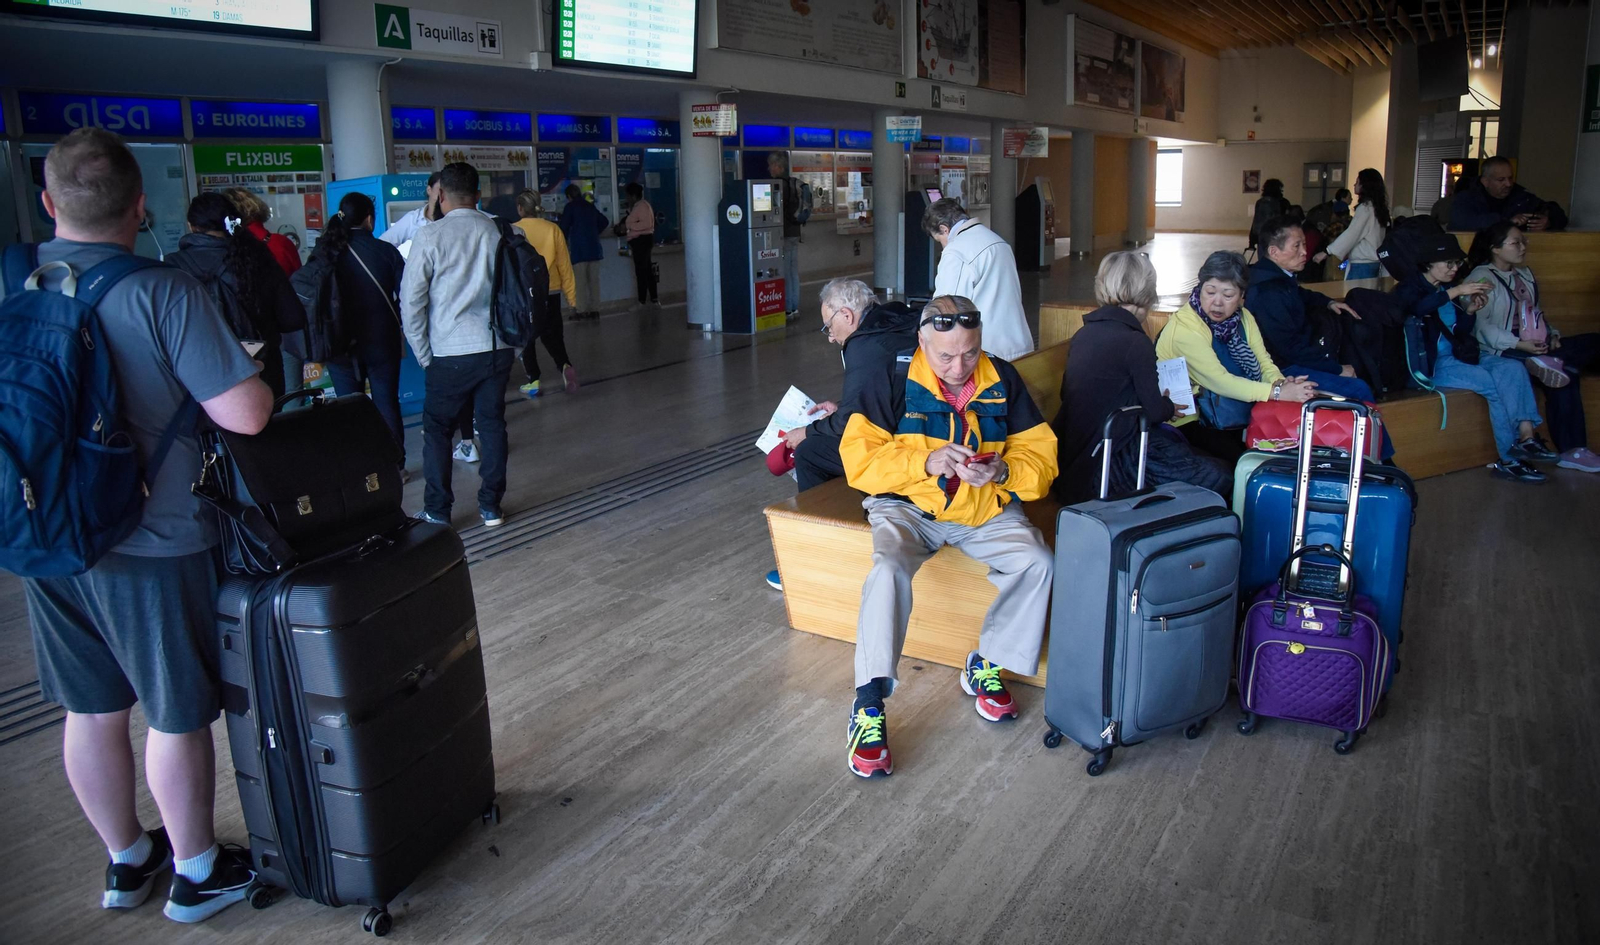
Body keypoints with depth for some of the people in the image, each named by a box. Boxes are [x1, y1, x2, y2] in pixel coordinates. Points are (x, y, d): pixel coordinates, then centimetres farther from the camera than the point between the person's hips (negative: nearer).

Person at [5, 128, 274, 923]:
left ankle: (126, 859, 37)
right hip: (153, 546, -5)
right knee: (176, 716, 9)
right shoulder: (164, 293, -18)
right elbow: (246, 415, -23)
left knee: (90, 712, 18)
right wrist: (251, 372, -2)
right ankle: (196, 872, 26)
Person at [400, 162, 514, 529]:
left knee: (437, 429, 10)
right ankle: (491, 506, 19)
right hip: (498, 347, 3)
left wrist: (423, 354, 4)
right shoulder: (500, 231, 2)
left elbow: (411, 300, -6)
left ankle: (437, 512, 14)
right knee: (492, 423, 13)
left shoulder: (430, 236, -6)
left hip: (451, 352, -3)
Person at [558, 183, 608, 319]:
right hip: (594, 248, 6)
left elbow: (564, 227, -6)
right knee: (594, 280, 7)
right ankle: (595, 309, 7)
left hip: (579, 249, -5)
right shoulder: (590, 206, 15)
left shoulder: (570, 207, -3)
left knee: (580, 281, -4)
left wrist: (565, 244, 10)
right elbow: (604, 221, 22)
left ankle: (582, 310, -7)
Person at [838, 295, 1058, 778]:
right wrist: (925, 462, -27)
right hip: (908, 506, -3)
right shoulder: (893, 380, -8)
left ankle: (985, 666, -1)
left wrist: (1001, 471, -22)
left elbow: (1040, 455, 0)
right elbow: (858, 457, -13)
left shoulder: (1003, 381, 0)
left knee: (1039, 563, -23)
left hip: (986, 509, 3)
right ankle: (868, 703, -25)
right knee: (889, 569, -33)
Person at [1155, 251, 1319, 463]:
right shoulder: (1183, 328, -20)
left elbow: (1264, 364, -3)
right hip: (1189, 421, -7)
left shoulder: (1242, 318, 4)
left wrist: (1281, 382, -26)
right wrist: (1278, 392, -32)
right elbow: (1219, 381, -27)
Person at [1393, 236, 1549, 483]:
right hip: (1431, 364, -8)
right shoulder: (1411, 288, -3)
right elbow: (1417, 307, -30)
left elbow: (1461, 331, 21)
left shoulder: (1448, 289, 18)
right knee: (1494, 384, -23)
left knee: (1513, 368, -16)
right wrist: (1456, 292, -30)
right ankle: (1509, 458, -18)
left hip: (1458, 356, 8)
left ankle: (1525, 437, -25)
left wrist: (1470, 311, 1)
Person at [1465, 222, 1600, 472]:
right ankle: (1570, 449, -20)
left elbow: (1535, 314, 25)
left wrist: (1552, 335, 5)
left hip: (1533, 347, 9)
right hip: (1501, 352, -9)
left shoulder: (1525, 275, 21)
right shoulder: (1482, 278, -7)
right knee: (1564, 375, -27)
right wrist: (1519, 344, -23)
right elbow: (1480, 325, -16)